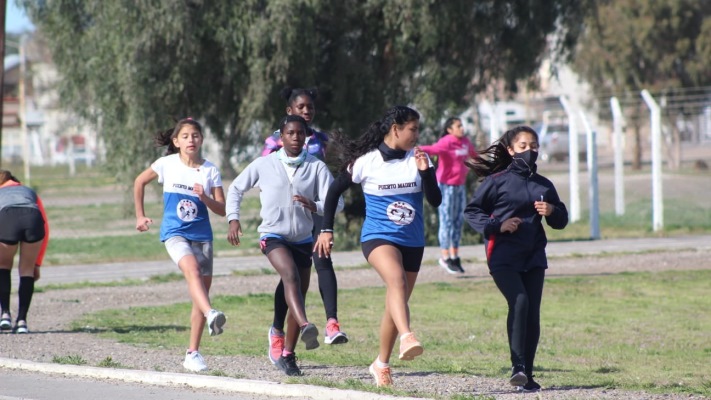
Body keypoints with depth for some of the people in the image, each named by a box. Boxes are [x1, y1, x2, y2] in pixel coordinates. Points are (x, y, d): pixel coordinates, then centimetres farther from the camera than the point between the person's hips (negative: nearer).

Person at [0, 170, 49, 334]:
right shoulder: (29, 192, 40)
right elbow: (45, 229, 33)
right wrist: (37, 263, 36)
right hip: (33, 218, 1)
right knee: (27, 270, 17)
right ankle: (22, 321, 9)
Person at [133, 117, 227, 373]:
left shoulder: (210, 170, 3)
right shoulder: (168, 164, 1)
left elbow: (222, 210, 2)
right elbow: (139, 182, 16)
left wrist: (205, 198, -17)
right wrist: (140, 216, 16)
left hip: (201, 235, 3)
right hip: (175, 233, -3)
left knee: (202, 288, 3)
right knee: (192, 269, -32)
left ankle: (193, 353, 12)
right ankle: (211, 315, -57)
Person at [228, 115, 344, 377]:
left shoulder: (316, 167, -1)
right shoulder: (264, 165, -1)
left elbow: (335, 202, -7)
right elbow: (236, 189, 10)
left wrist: (315, 206, -27)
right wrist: (233, 219, -3)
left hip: (303, 239, 3)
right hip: (273, 236, -3)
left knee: (298, 296, 6)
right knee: (290, 274, -31)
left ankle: (287, 355, 19)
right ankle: (305, 326, -51)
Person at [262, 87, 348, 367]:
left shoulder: (320, 140, 12)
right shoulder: (276, 140, 1)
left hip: (315, 210, 2)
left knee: (322, 260, -21)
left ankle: (332, 323, -35)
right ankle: (277, 330, 25)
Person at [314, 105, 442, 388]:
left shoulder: (418, 159, 2)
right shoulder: (366, 161, -6)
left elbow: (435, 200, -2)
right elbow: (334, 191, 6)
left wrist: (425, 172, -18)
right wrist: (326, 230, 4)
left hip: (412, 241, 5)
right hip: (378, 236, -5)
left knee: (396, 303, 11)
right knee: (397, 280, -33)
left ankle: (382, 364, 27)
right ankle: (406, 338, -53)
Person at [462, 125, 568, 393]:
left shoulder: (544, 185, 15)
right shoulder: (497, 181, 0)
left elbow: (561, 220, 21)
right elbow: (471, 212, 1)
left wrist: (552, 212, -1)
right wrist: (497, 226, -14)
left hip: (534, 258, 5)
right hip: (503, 257, -5)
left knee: (533, 314, 2)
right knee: (519, 301, -24)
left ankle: (527, 375, 8)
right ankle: (517, 366, -24)